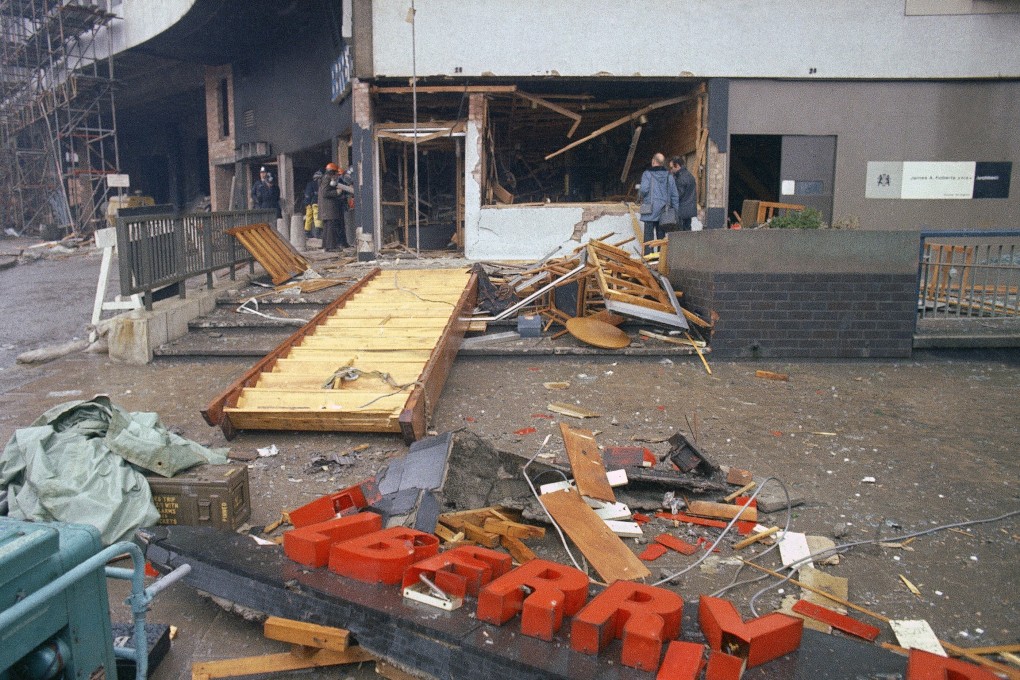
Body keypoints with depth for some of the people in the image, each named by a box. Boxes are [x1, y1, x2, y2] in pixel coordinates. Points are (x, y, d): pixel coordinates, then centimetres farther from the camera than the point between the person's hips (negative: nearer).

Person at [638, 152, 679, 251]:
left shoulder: (647, 174, -6)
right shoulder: (669, 176, 9)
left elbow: (644, 189, -18)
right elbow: (675, 195, 8)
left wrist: (640, 196, 5)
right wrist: (676, 211, 12)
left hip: (650, 210, -4)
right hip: (663, 210, 4)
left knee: (649, 234, -2)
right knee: (661, 235, 11)